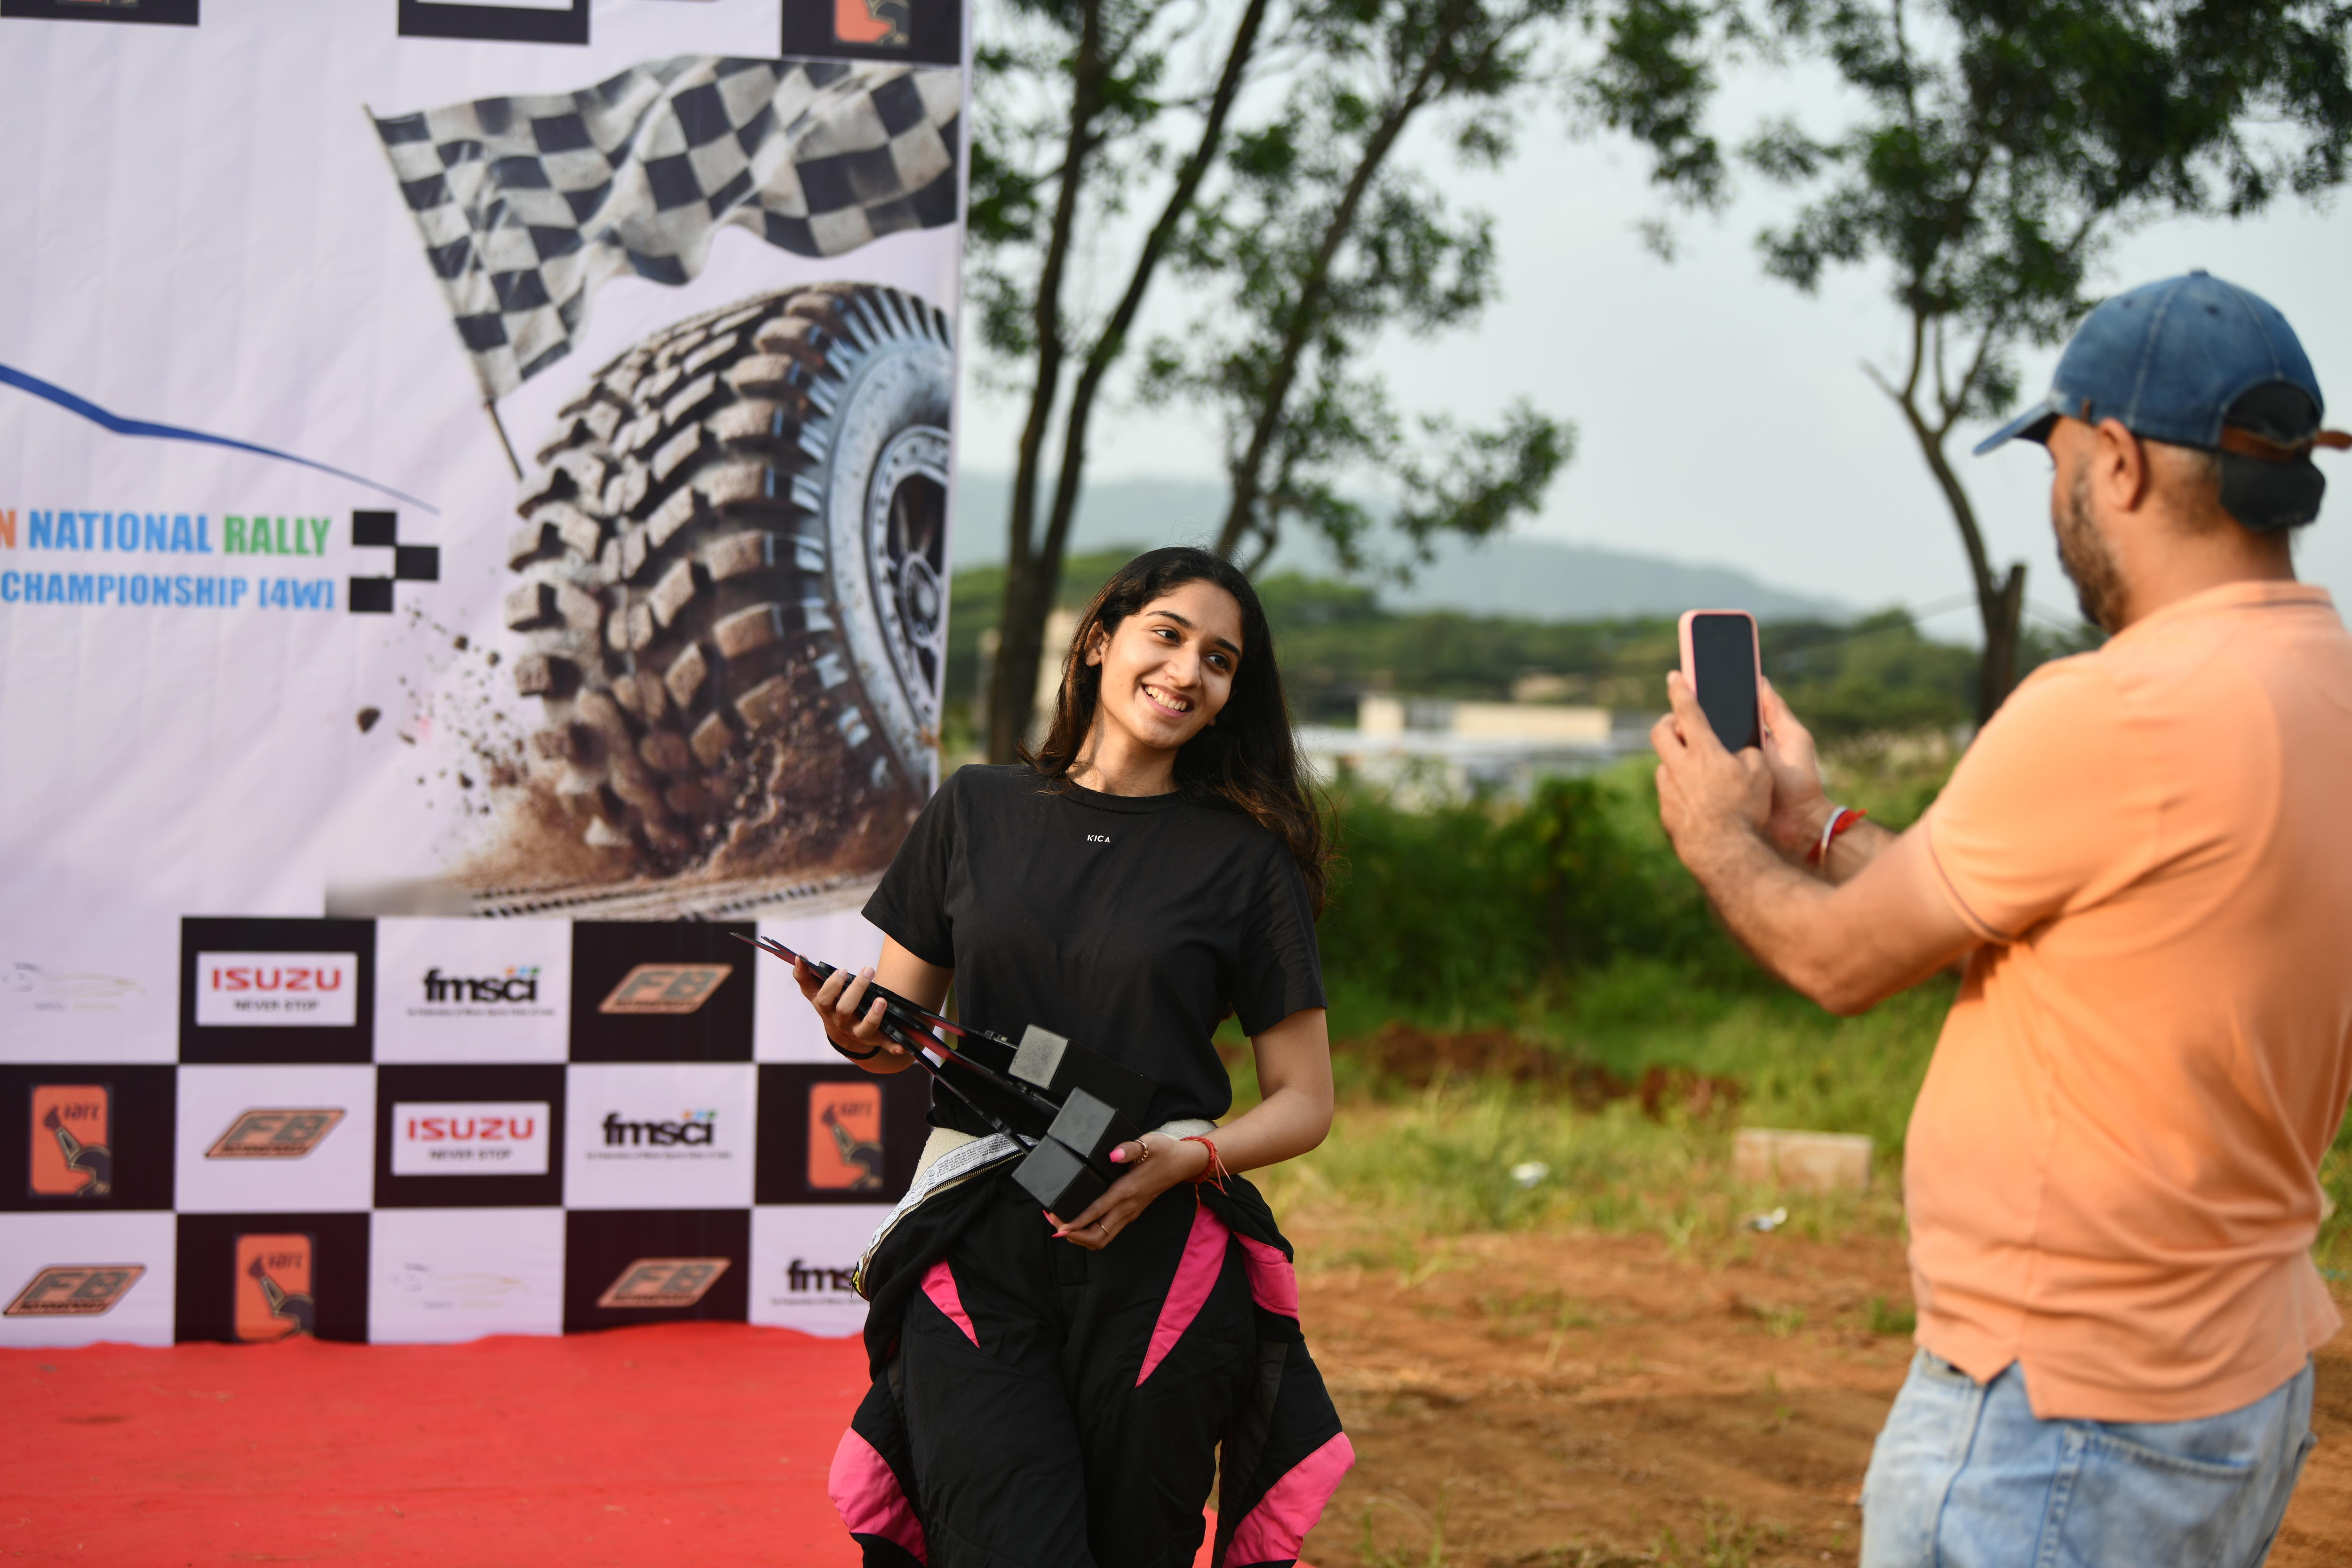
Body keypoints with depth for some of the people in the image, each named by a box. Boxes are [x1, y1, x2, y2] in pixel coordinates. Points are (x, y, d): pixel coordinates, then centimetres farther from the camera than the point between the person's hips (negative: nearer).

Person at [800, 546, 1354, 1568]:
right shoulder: (975, 812, 10)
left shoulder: (1246, 858, 5)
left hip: (1157, 1254, 0)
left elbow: (1304, 1101, 6)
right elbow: (896, 1033, 15)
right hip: (977, 1252, 0)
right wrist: (856, 1031, -8)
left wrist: (1186, 1158, -12)